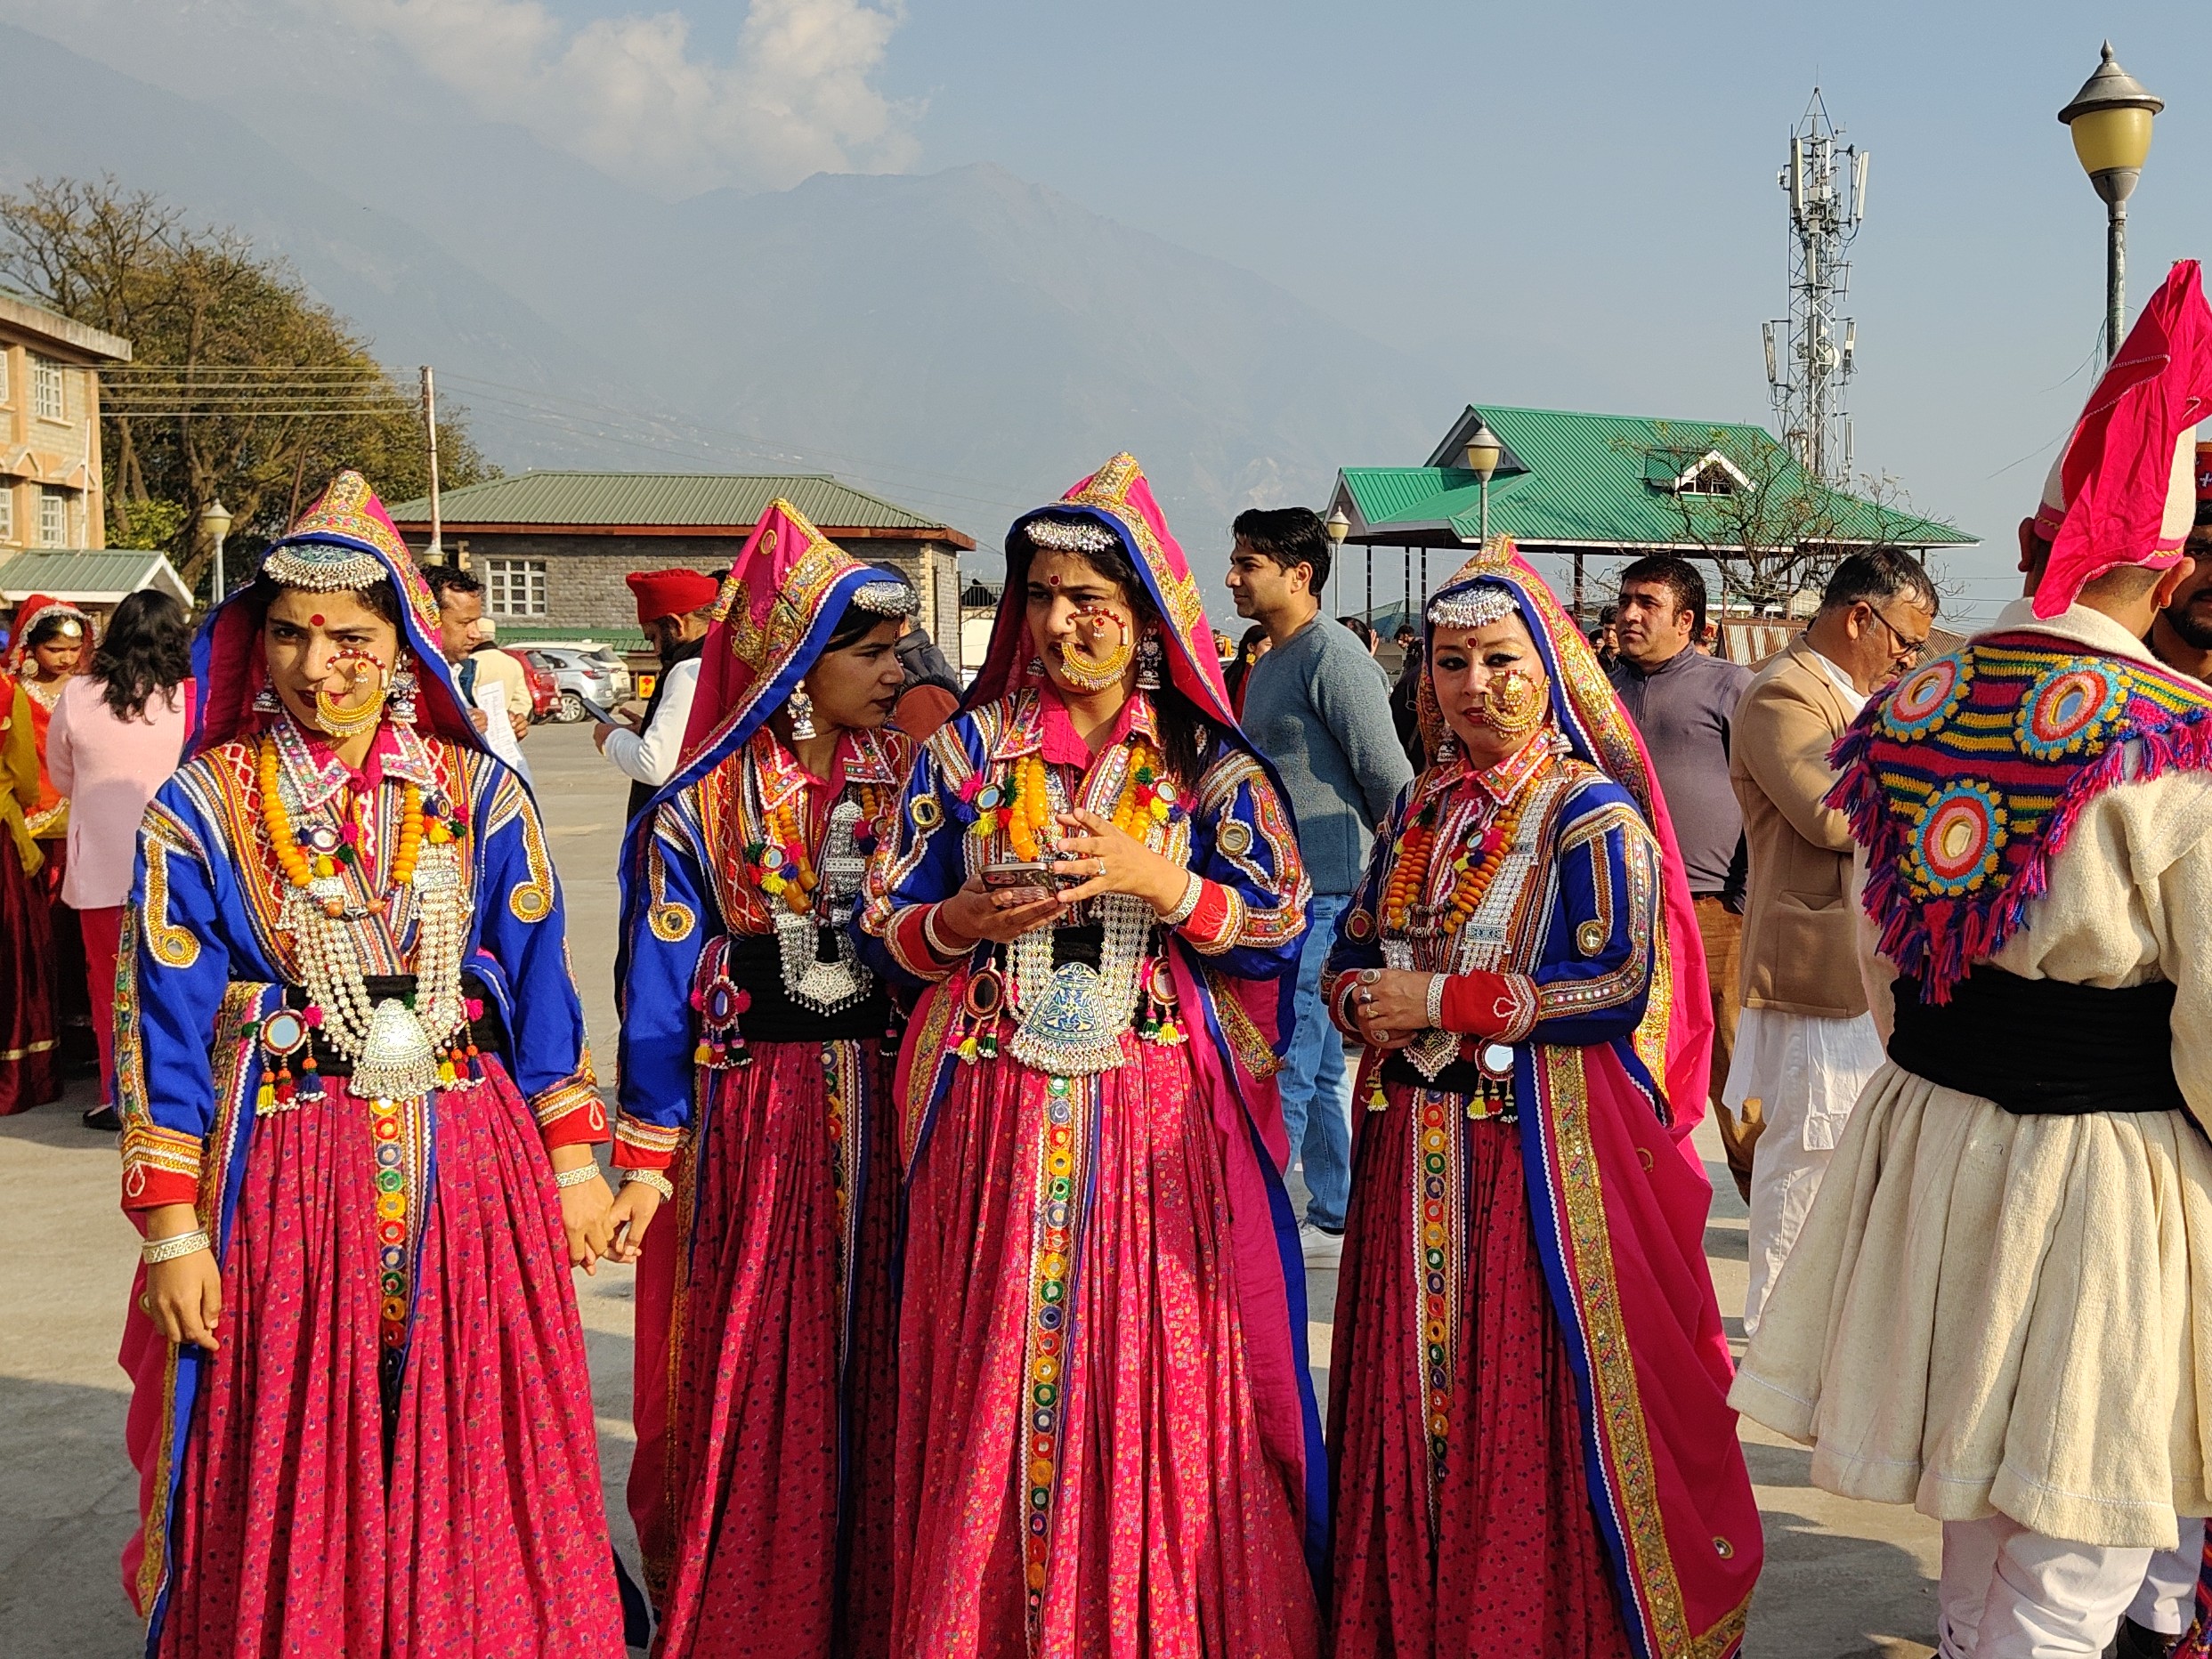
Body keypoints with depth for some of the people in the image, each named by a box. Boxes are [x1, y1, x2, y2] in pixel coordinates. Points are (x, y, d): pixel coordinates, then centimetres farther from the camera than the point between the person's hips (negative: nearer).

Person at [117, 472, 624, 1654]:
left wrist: (573, 1161, 5)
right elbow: (162, 1025, -2)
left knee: (471, 1475, 9)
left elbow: (539, 985, 6)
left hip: (468, 1176, 1)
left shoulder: (477, 794, 3)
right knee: (291, 1491, 7)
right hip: (287, 1182, -1)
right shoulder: (201, 808, -2)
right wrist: (172, 1226, -6)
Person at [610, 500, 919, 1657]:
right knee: (750, 1387, 4)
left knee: (882, 1375, 7)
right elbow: (660, 994, -1)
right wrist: (647, 1157, -3)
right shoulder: (699, 812, -2)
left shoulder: (915, 781, 6)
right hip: (753, 1120, -2)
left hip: (890, 1114, 2)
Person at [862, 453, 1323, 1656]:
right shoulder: (966, 751, 8)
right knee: (995, 1389, 5)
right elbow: (885, 929, 7)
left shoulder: (1211, 766, 4)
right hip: (994, 1124, 1)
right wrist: (965, 923, -13)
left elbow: (1283, 932, -2)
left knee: (1162, 1386, 1)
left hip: (1159, 1122, -1)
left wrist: (1162, 886, -16)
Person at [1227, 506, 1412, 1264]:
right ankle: (1337, 1221, 21)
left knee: (1282, 1065, -7)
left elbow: (1391, 782, -15)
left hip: (1326, 896, -10)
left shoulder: (1332, 657, -12)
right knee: (1320, 1065, 14)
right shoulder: (1267, 666, 16)